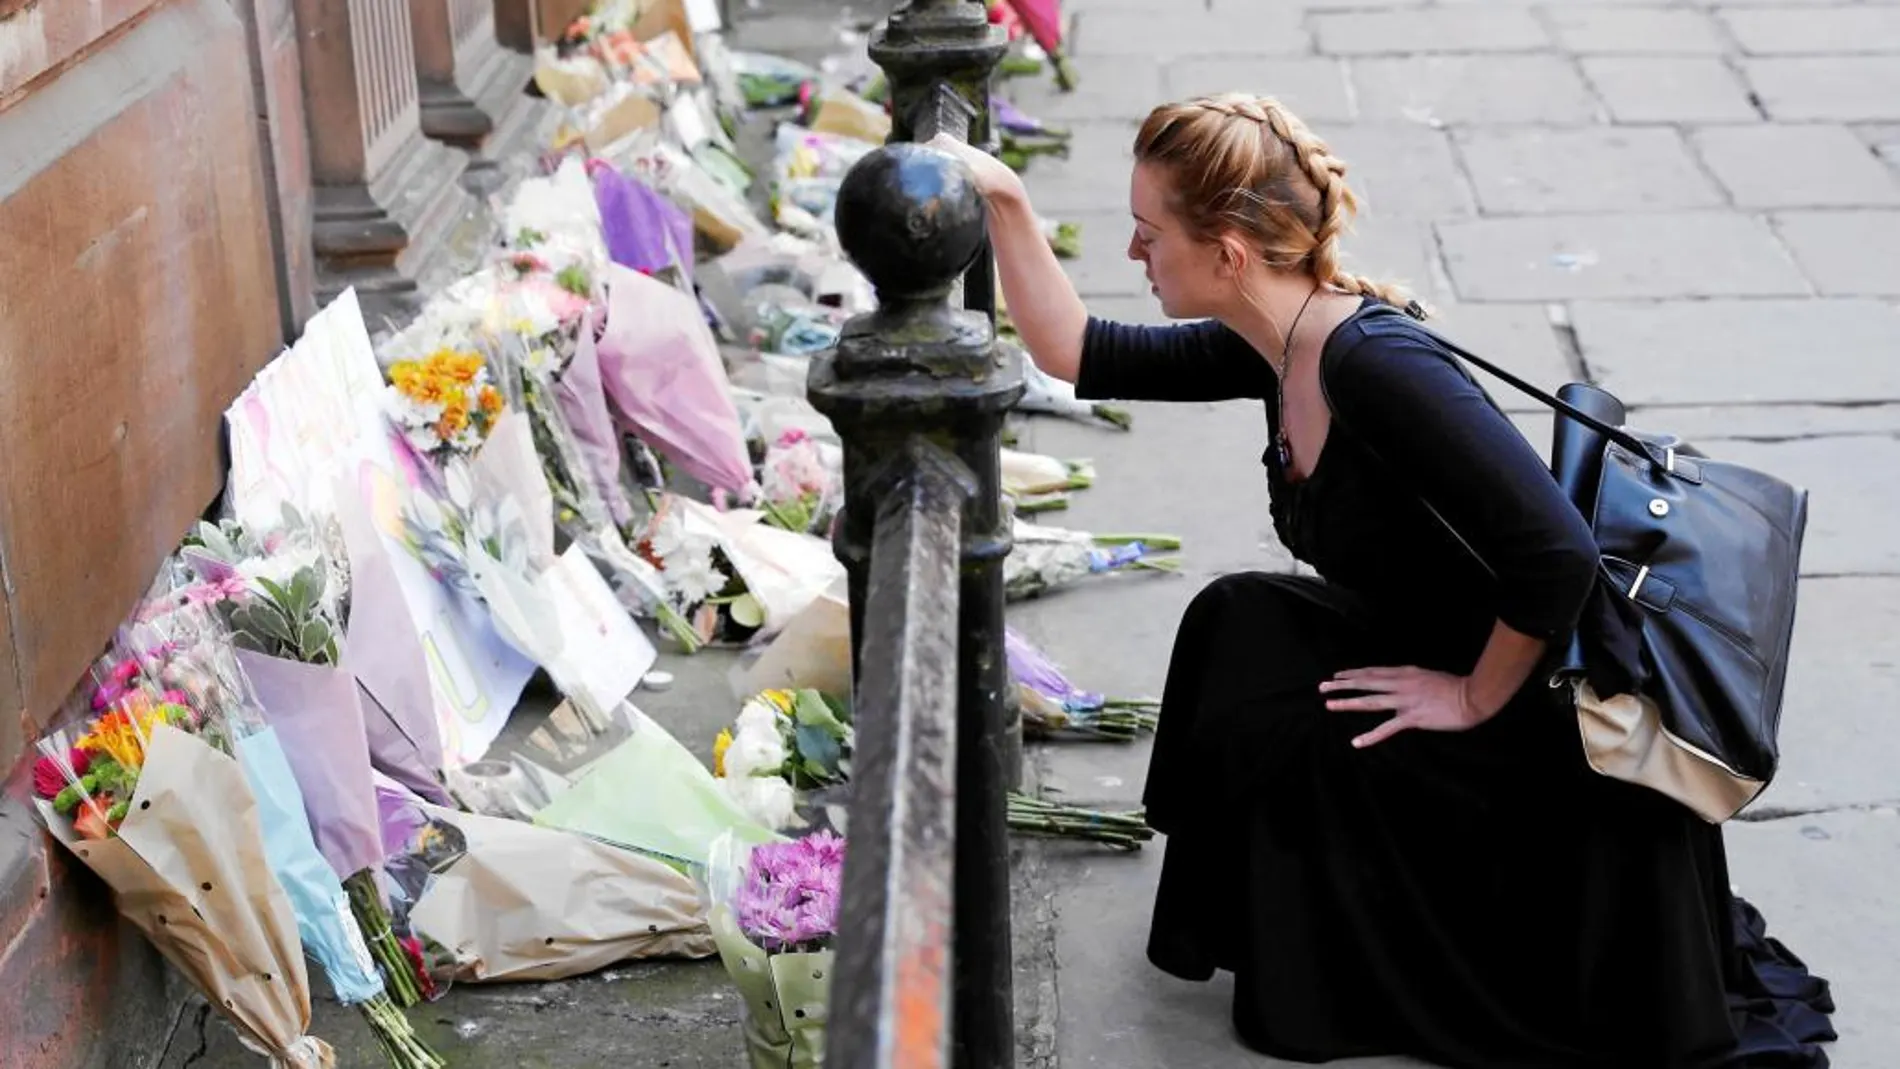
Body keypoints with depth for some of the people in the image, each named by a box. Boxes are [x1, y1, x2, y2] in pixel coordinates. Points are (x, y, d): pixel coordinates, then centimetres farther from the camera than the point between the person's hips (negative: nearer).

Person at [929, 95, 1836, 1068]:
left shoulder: (1374, 363, -28)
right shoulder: (1278, 347, -1)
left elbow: (1557, 554, -33)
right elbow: (1080, 355, 8)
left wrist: (1477, 698, -20)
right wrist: (1003, 202, 1)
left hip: (1568, 744, -8)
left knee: (1268, 721, -15)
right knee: (1242, 625, -1)